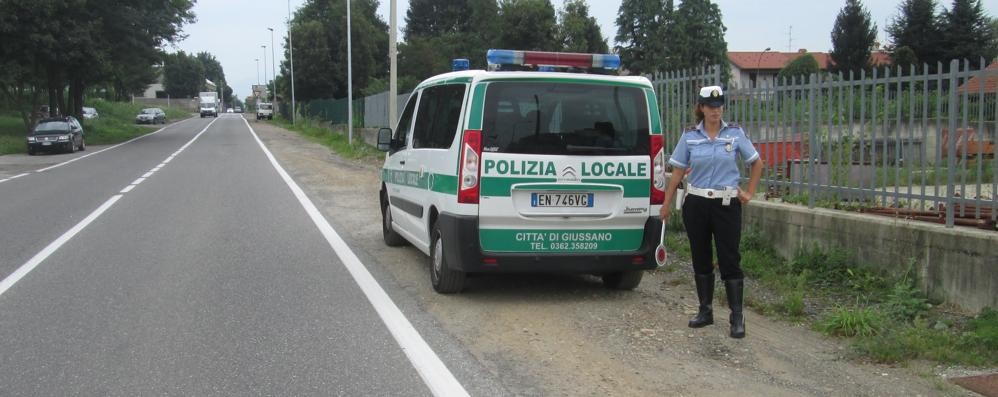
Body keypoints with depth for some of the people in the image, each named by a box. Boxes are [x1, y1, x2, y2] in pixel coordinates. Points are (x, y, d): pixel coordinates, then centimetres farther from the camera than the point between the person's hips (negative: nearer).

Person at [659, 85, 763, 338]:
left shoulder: (735, 134, -1)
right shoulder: (689, 136, 2)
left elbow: (757, 163, 10)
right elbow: (678, 171, 7)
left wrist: (749, 192, 5)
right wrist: (667, 203, 6)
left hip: (727, 204, -2)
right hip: (696, 204, 2)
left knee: (729, 260, -4)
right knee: (701, 259, 10)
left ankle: (737, 317, 1)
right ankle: (705, 311, 21)